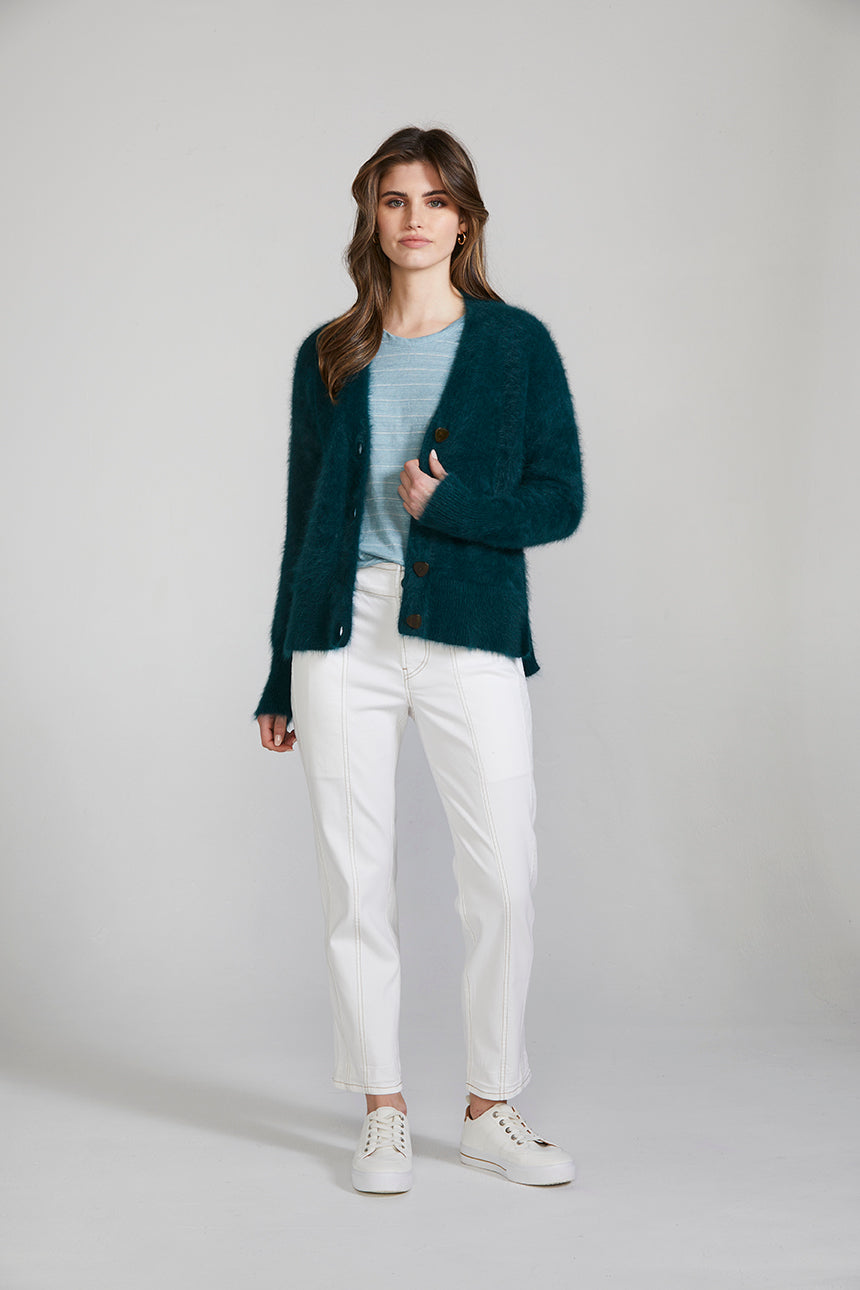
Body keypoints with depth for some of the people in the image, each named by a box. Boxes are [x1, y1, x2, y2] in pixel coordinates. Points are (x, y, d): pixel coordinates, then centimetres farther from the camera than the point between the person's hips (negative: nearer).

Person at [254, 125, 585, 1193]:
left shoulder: (516, 343, 6)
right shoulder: (330, 357, 11)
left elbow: (559, 500, 3)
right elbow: (304, 516, 14)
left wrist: (445, 504, -12)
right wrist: (280, 675, 12)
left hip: (469, 640, -1)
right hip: (345, 635, 2)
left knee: (504, 882, -3)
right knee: (356, 879, 3)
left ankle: (490, 1111, 15)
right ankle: (382, 1114, 16)